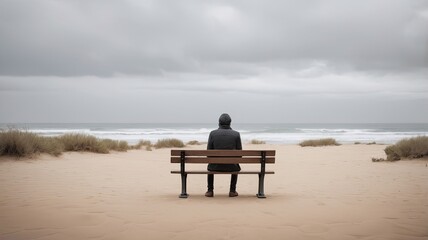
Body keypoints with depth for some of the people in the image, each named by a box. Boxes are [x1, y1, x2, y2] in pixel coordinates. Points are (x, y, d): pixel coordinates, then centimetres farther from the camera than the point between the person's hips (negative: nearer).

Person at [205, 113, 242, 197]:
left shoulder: (213, 133, -5)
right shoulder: (236, 134, -4)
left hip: (216, 166, 0)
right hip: (231, 167, 0)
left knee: (210, 167, 36)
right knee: (236, 167, 37)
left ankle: (210, 191, 32)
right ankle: (232, 191, 31)